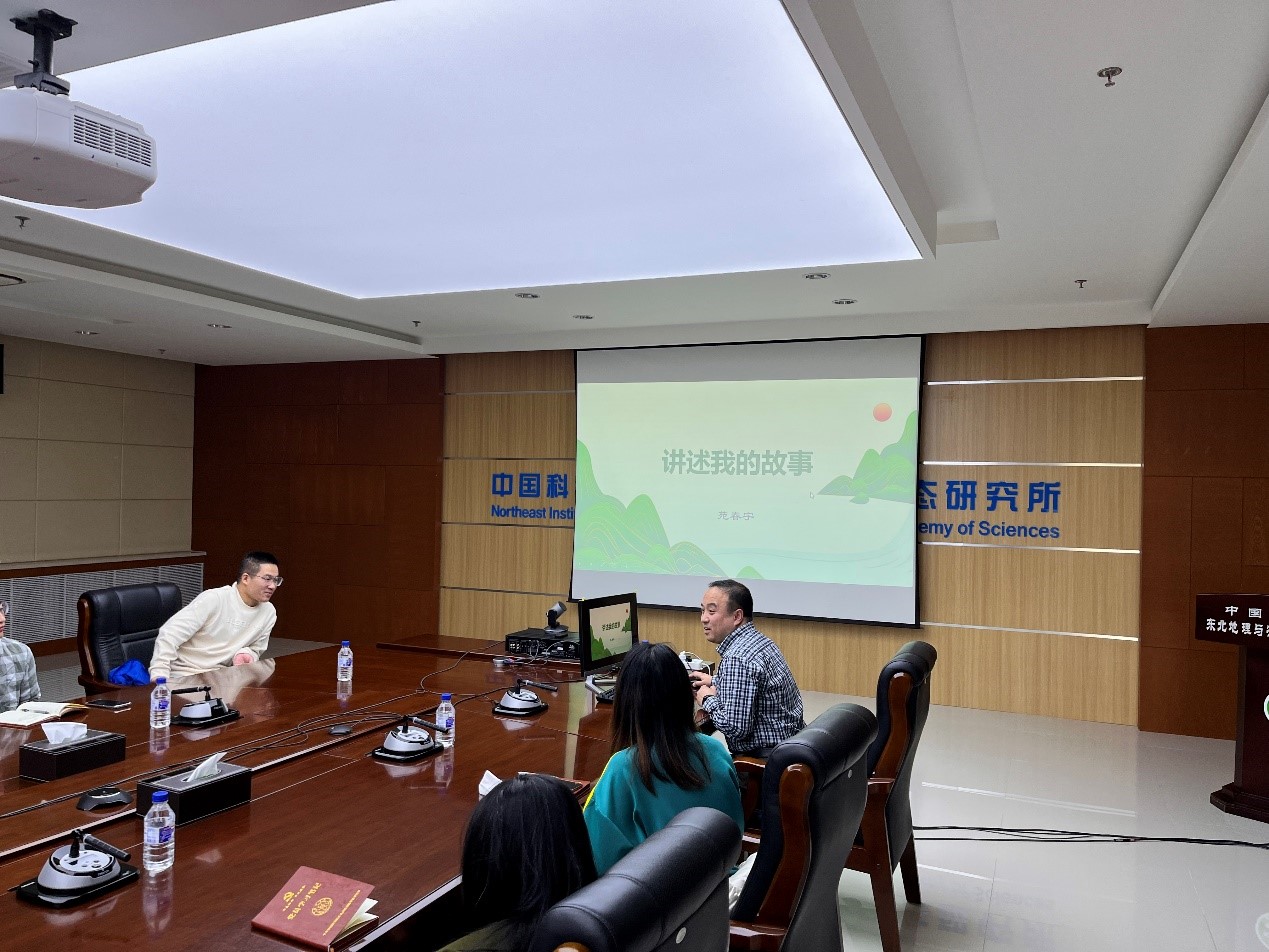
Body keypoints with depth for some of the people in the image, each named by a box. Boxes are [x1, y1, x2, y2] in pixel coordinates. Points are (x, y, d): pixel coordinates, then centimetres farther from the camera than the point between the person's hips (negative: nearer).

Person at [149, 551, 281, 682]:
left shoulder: (269, 613, 0)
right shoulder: (214, 599, -17)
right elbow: (169, 635, -17)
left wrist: (244, 654, -10)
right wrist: (159, 679, -23)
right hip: (182, 675, -5)